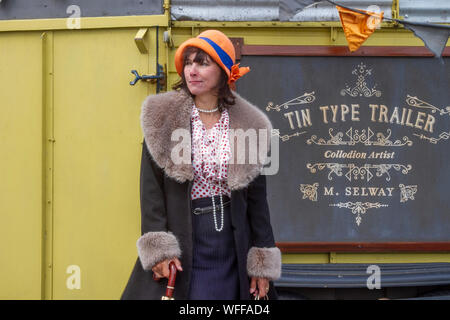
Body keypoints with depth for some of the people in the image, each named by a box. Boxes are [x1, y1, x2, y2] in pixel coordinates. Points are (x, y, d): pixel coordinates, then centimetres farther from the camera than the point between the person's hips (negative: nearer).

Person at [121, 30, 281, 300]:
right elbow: (151, 187, -2)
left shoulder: (248, 125, 5)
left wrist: (262, 262, 3)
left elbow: (257, 197, 7)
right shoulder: (163, 117, 1)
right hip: (181, 243, -2)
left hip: (230, 246, 2)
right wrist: (158, 247, -13)